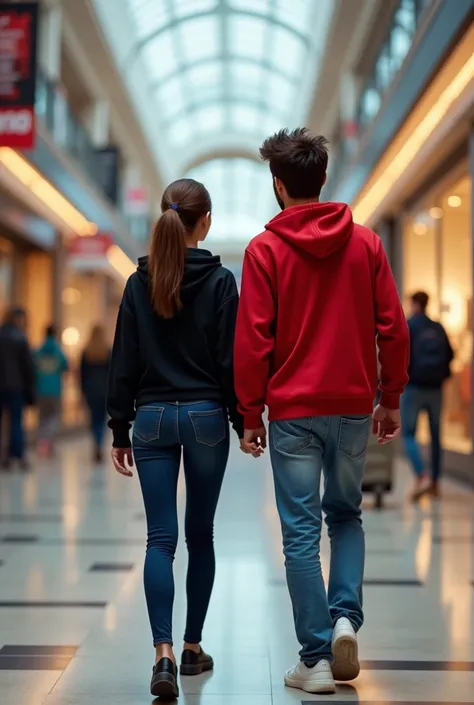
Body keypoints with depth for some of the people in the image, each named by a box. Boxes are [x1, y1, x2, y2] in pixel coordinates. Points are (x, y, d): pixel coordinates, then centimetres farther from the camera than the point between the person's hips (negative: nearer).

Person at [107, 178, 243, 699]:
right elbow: (231, 359, -6)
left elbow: (124, 362, 3)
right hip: (205, 418, -2)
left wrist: (120, 428, 9)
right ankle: (192, 647, 21)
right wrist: (243, 420, 3)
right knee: (200, 535, 11)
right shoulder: (219, 281, -6)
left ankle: (163, 652, -13)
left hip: (152, 419, 2)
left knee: (160, 538, 1)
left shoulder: (139, 283, 3)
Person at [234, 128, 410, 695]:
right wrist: (390, 399, 11)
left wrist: (250, 416, 0)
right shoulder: (365, 243, 3)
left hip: (293, 411, -3)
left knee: (300, 533, 4)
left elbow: (252, 341, -7)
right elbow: (393, 328, 2)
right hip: (354, 407, 3)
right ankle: (345, 616, 3)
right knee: (346, 515, 21)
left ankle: (316, 660, 7)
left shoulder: (265, 249, -4)